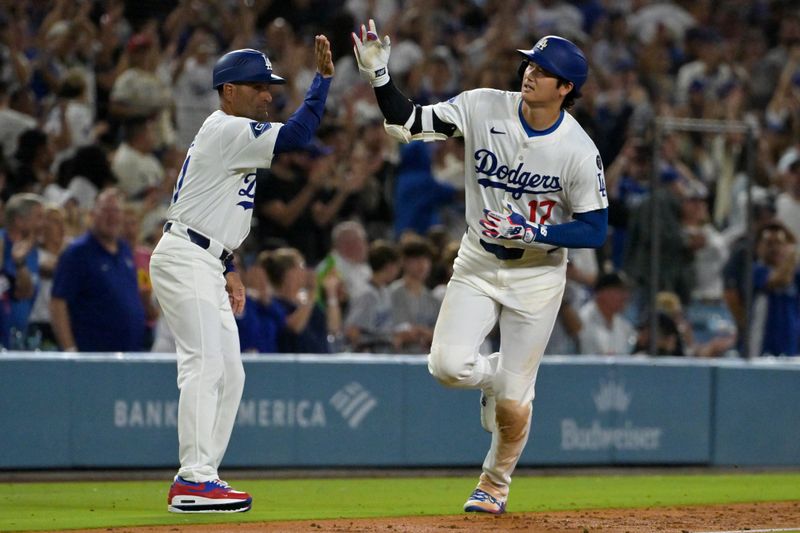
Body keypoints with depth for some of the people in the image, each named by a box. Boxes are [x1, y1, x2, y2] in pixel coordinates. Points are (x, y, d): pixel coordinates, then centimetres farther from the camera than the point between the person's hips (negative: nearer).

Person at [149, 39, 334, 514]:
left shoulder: (227, 135, 20)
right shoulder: (229, 130, -12)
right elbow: (296, 135, -24)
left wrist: (228, 270, 19)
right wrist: (323, 77, -19)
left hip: (204, 266, 11)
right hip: (183, 260, -11)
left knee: (229, 373, 8)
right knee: (205, 364, -18)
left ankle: (203, 477, 9)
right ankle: (193, 481, -24)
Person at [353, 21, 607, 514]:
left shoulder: (580, 152, -18)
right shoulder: (483, 108, -10)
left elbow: (595, 231, -13)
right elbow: (408, 123, -10)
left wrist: (530, 232, -24)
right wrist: (379, 76, -25)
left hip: (538, 274, -2)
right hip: (478, 264, 2)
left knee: (512, 402, -1)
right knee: (449, 366, -17)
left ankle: (495, 484, 28)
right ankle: (495, 375, 21)